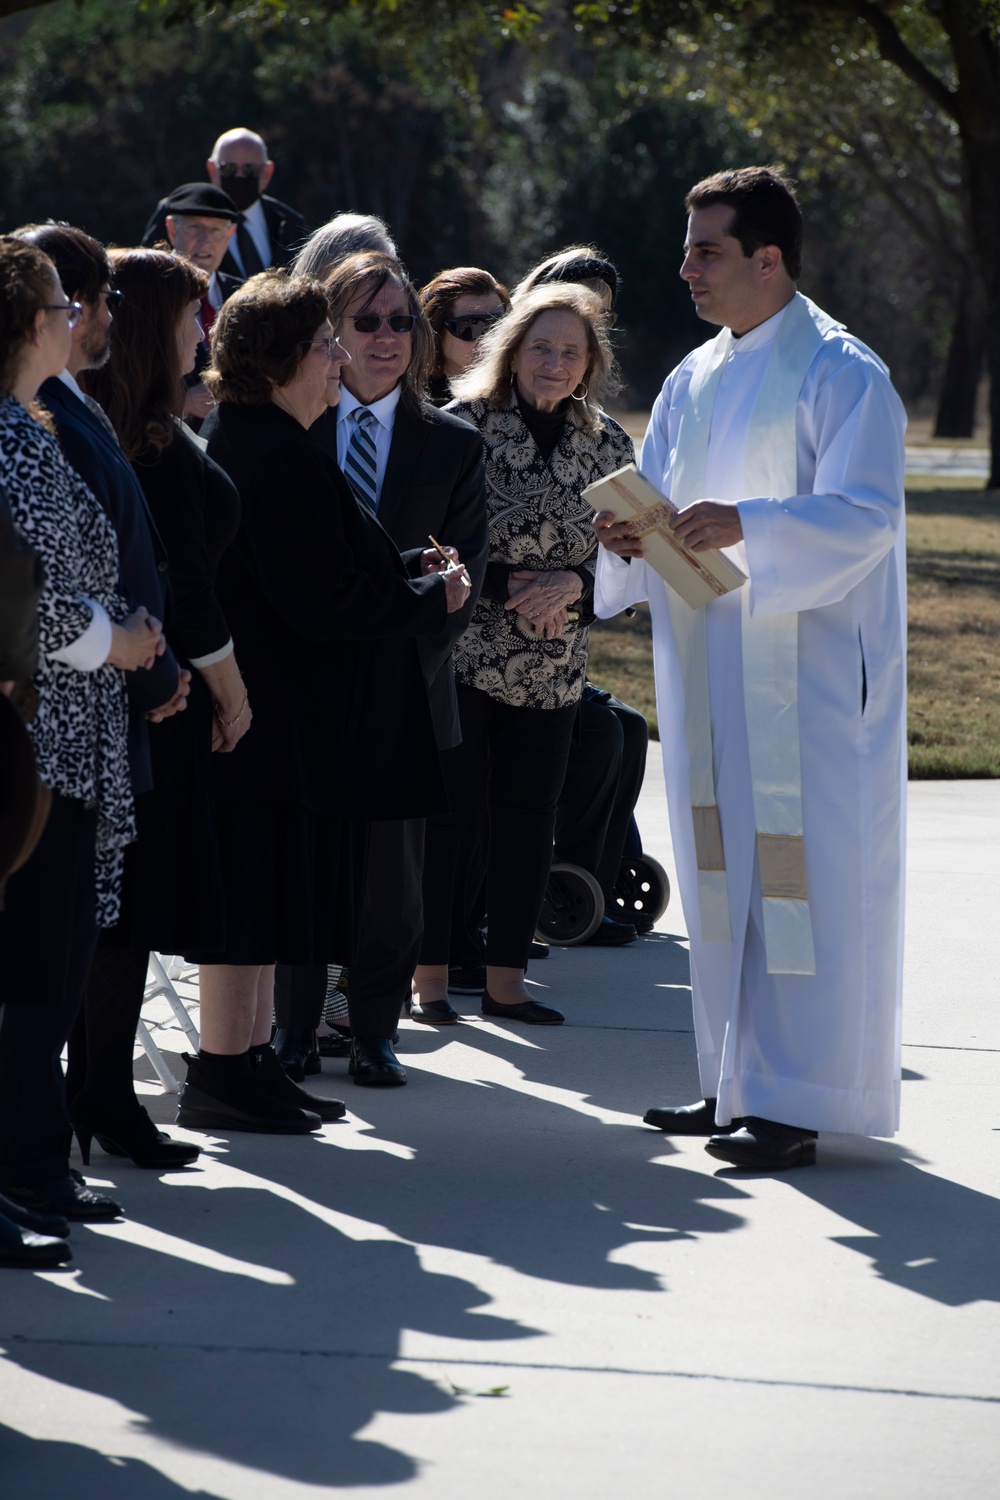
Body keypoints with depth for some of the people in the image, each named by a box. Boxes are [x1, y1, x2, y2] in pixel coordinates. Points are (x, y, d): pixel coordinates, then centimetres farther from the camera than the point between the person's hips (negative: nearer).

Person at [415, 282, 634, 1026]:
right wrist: (504, 588, -16)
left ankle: (506, 979, 14)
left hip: (552, 667, 4)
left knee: (530, 818, 5)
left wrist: (574, 586, -12)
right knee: (445, 810, -2)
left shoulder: (609, 446, 6)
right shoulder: (462, 427, -6)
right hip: (459, 654, -4)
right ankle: (429, 975, 6)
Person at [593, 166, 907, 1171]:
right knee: (722, 866, 10)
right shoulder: (693, 382, 14)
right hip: (709, 666, 7)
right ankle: (739, 1081, 17)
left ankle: (792, 1103, -7)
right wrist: (630, 533, -8)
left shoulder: (840, 374, -9)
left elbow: (862, 518, -18)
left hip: (805, 667, -7)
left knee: (795, 869, -8)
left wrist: (749, 525, -33)